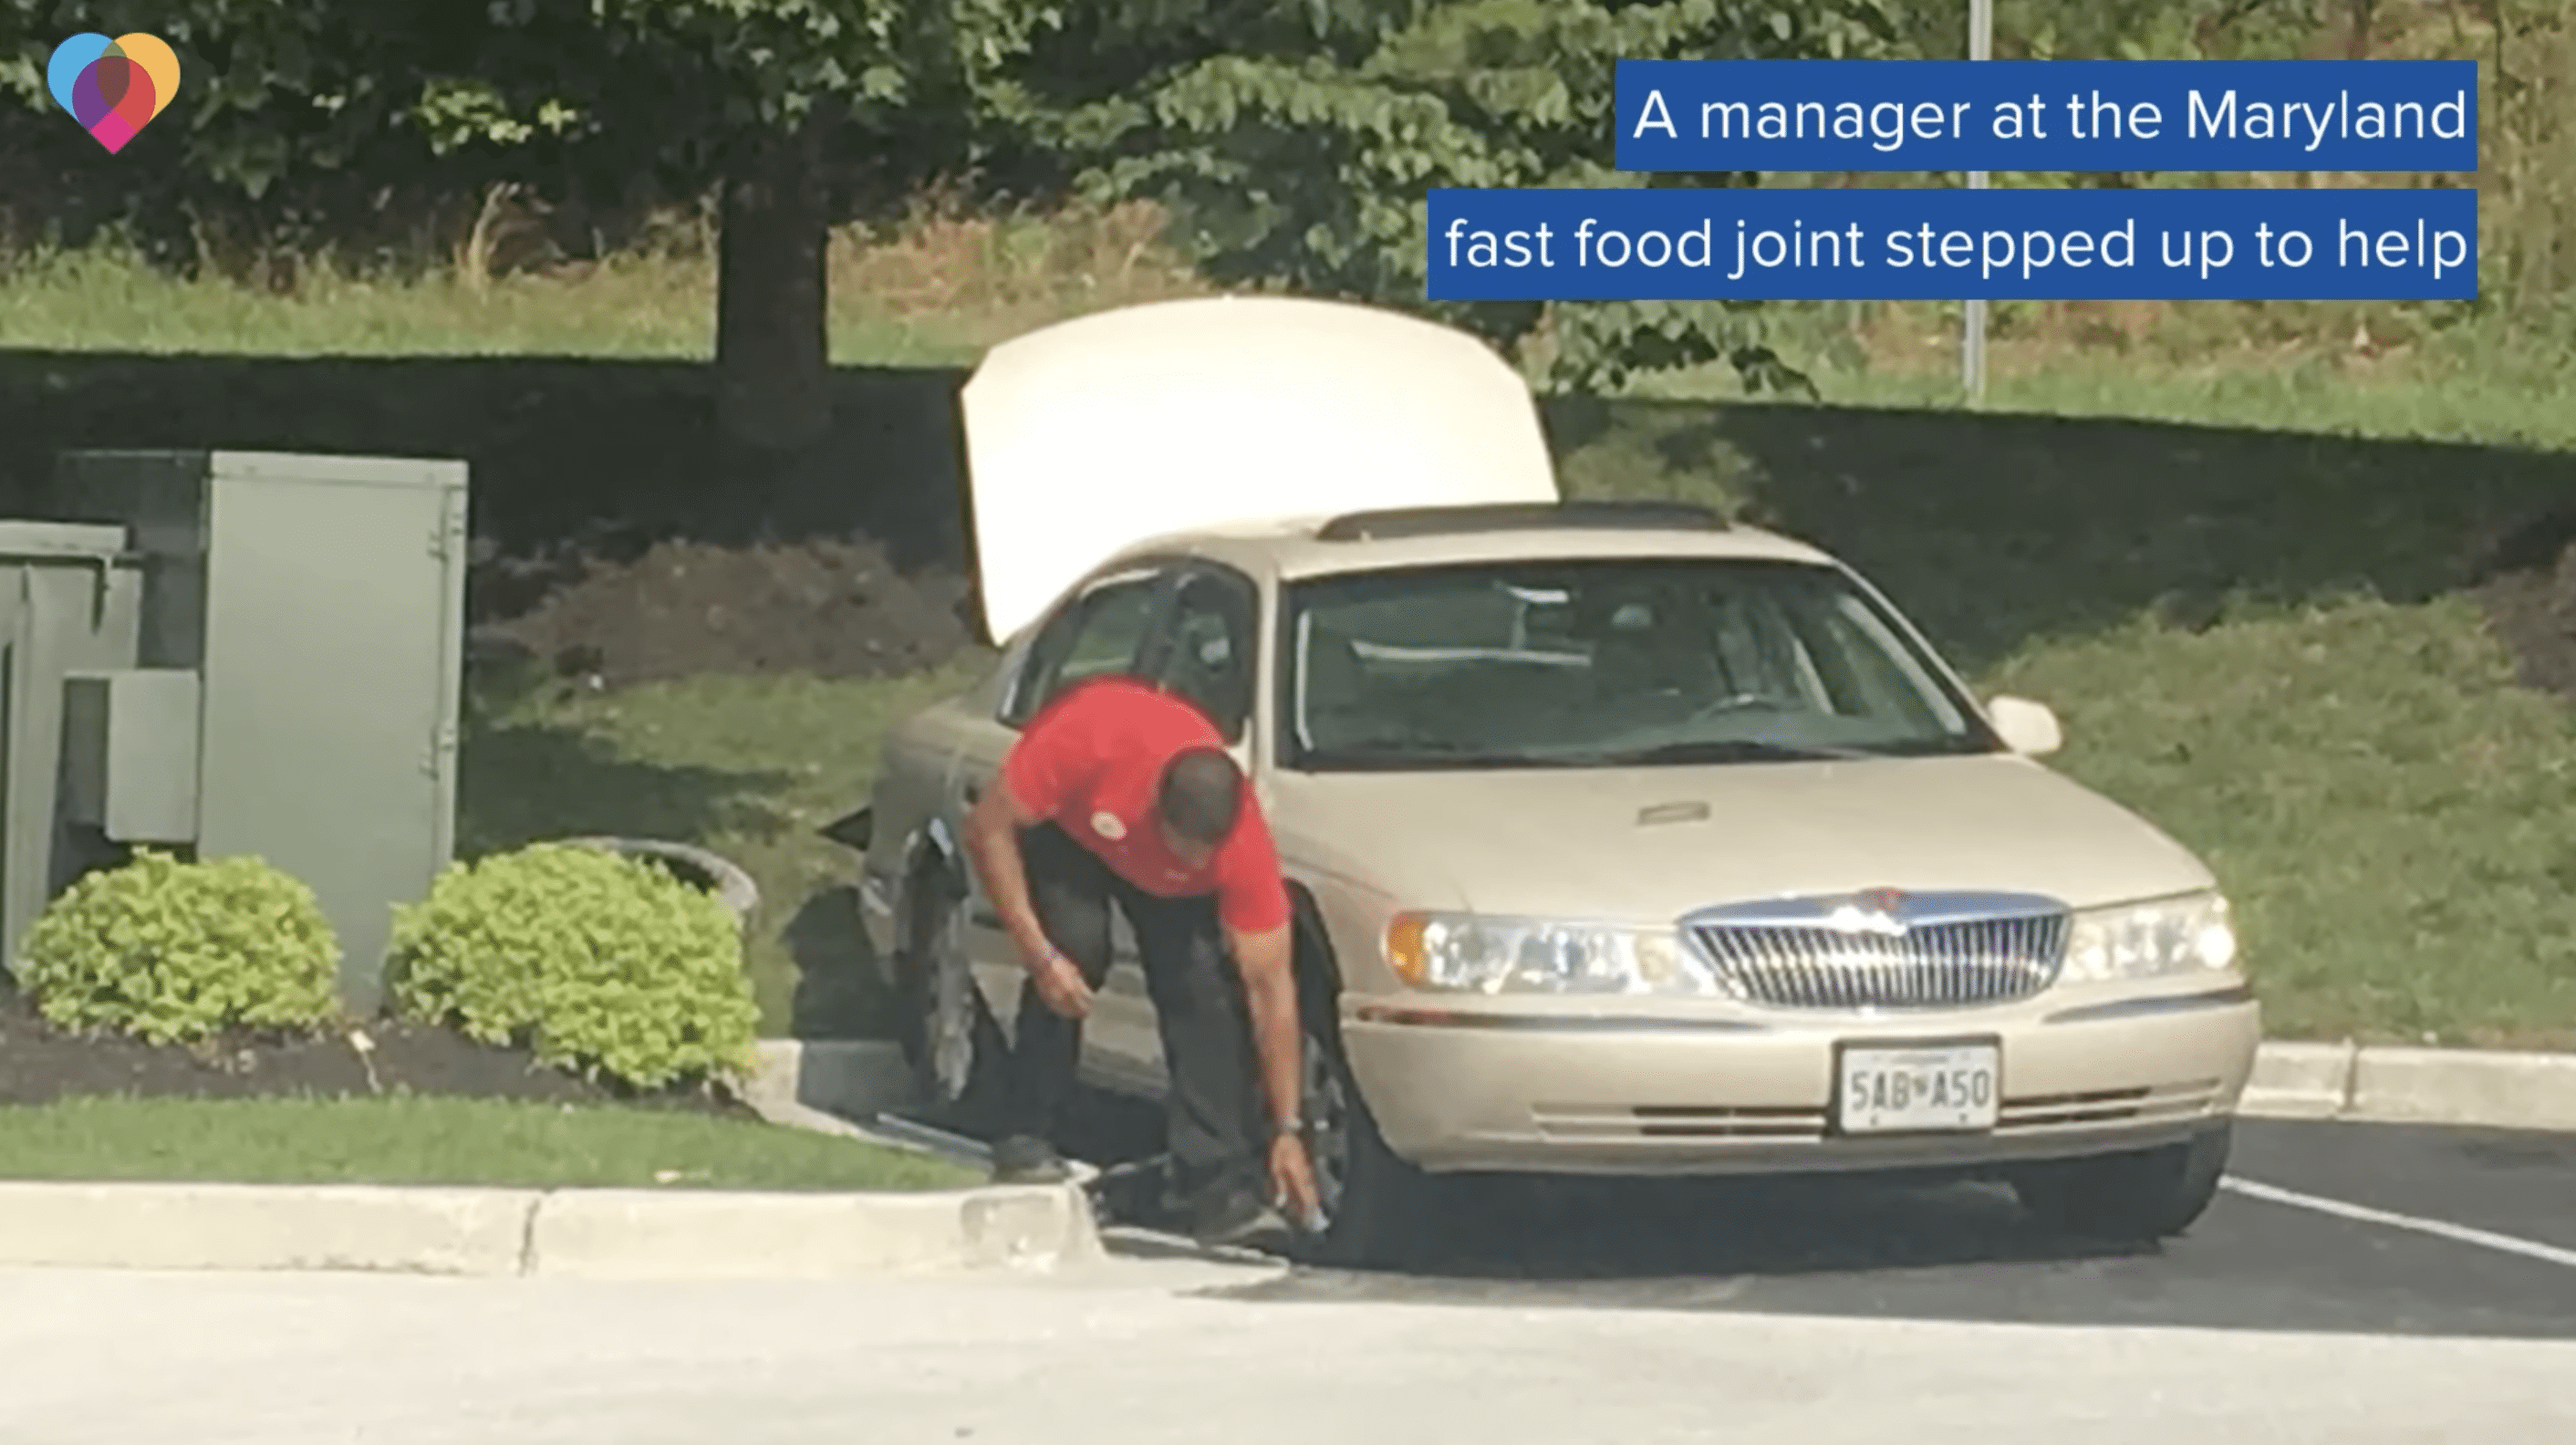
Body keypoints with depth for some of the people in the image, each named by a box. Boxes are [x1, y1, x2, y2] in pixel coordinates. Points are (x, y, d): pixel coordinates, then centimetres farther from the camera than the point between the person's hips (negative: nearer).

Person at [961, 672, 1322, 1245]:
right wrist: (1039, 955, -36)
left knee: (1202, 985, -19)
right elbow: (989, 828, -30)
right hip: (1062, 826, -1)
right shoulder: (1089, 740, -45)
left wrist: (1287, 1131, -27)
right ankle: (1024, 1142, -15)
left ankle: (1220, 1187, -15)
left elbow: (1270, 988, -28)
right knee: (1078, 946, -27)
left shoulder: (1244, 845, -35)